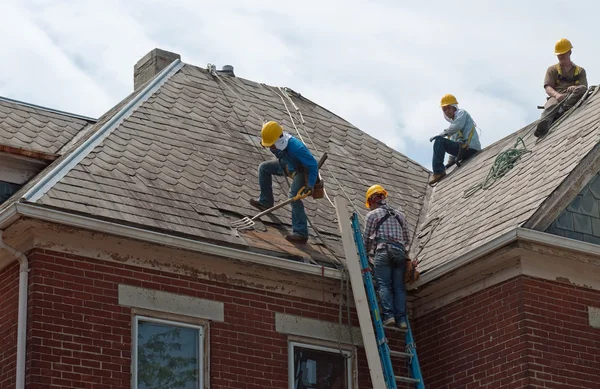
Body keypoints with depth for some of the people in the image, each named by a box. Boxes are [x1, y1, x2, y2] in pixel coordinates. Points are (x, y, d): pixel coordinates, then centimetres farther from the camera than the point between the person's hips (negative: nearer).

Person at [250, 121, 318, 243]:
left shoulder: (296, 148, -40)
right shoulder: (277, 142, -16)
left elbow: (313, 165, -35)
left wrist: (310, 185, -38)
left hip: (302, 170, -9)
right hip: (288, 165, 9)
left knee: (293, 196, -28)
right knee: (263, 168, 8)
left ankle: (301, 233, -31)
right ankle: (265, 202, 22)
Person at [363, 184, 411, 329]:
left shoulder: (373, 214, 10)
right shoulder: (399, 214, 24)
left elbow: (367, 238, 10)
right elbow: (407, 239, 25)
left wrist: (365, 253, 27)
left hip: (383, 251, -4)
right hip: (400, 252, 4)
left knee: (383, 285, -10)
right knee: (399, 287, -1)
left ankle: (389, 315, -25)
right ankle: (401, 318, -13)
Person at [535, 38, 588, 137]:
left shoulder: (580, 71, 26)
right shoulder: (552, 70, 24)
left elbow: (584, 88, 10)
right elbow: (548, 88, 7)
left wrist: (575, 88, -16)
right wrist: (557, 95, -18)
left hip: (573, 98, 1)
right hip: (556, 97, -1)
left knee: (581, 89, -33)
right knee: (550, 107, -38)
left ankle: (562, 109, -51)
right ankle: (544, 124, -70)